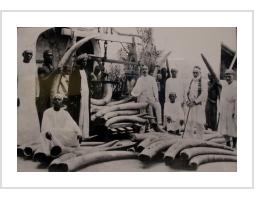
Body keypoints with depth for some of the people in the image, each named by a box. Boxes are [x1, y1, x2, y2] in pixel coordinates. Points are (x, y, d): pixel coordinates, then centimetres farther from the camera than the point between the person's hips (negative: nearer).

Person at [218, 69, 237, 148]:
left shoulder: (236, 86, -12)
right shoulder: (224, 85, 9)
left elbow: (236, 100, -15)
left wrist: (235, 112, -18)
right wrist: (220, 110, 12)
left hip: (232, 111, -6)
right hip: (224, 112, 6)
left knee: (233, 128, 4)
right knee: (224, 128, 6)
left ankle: (234, 144, 21)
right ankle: (228, 144, 16)